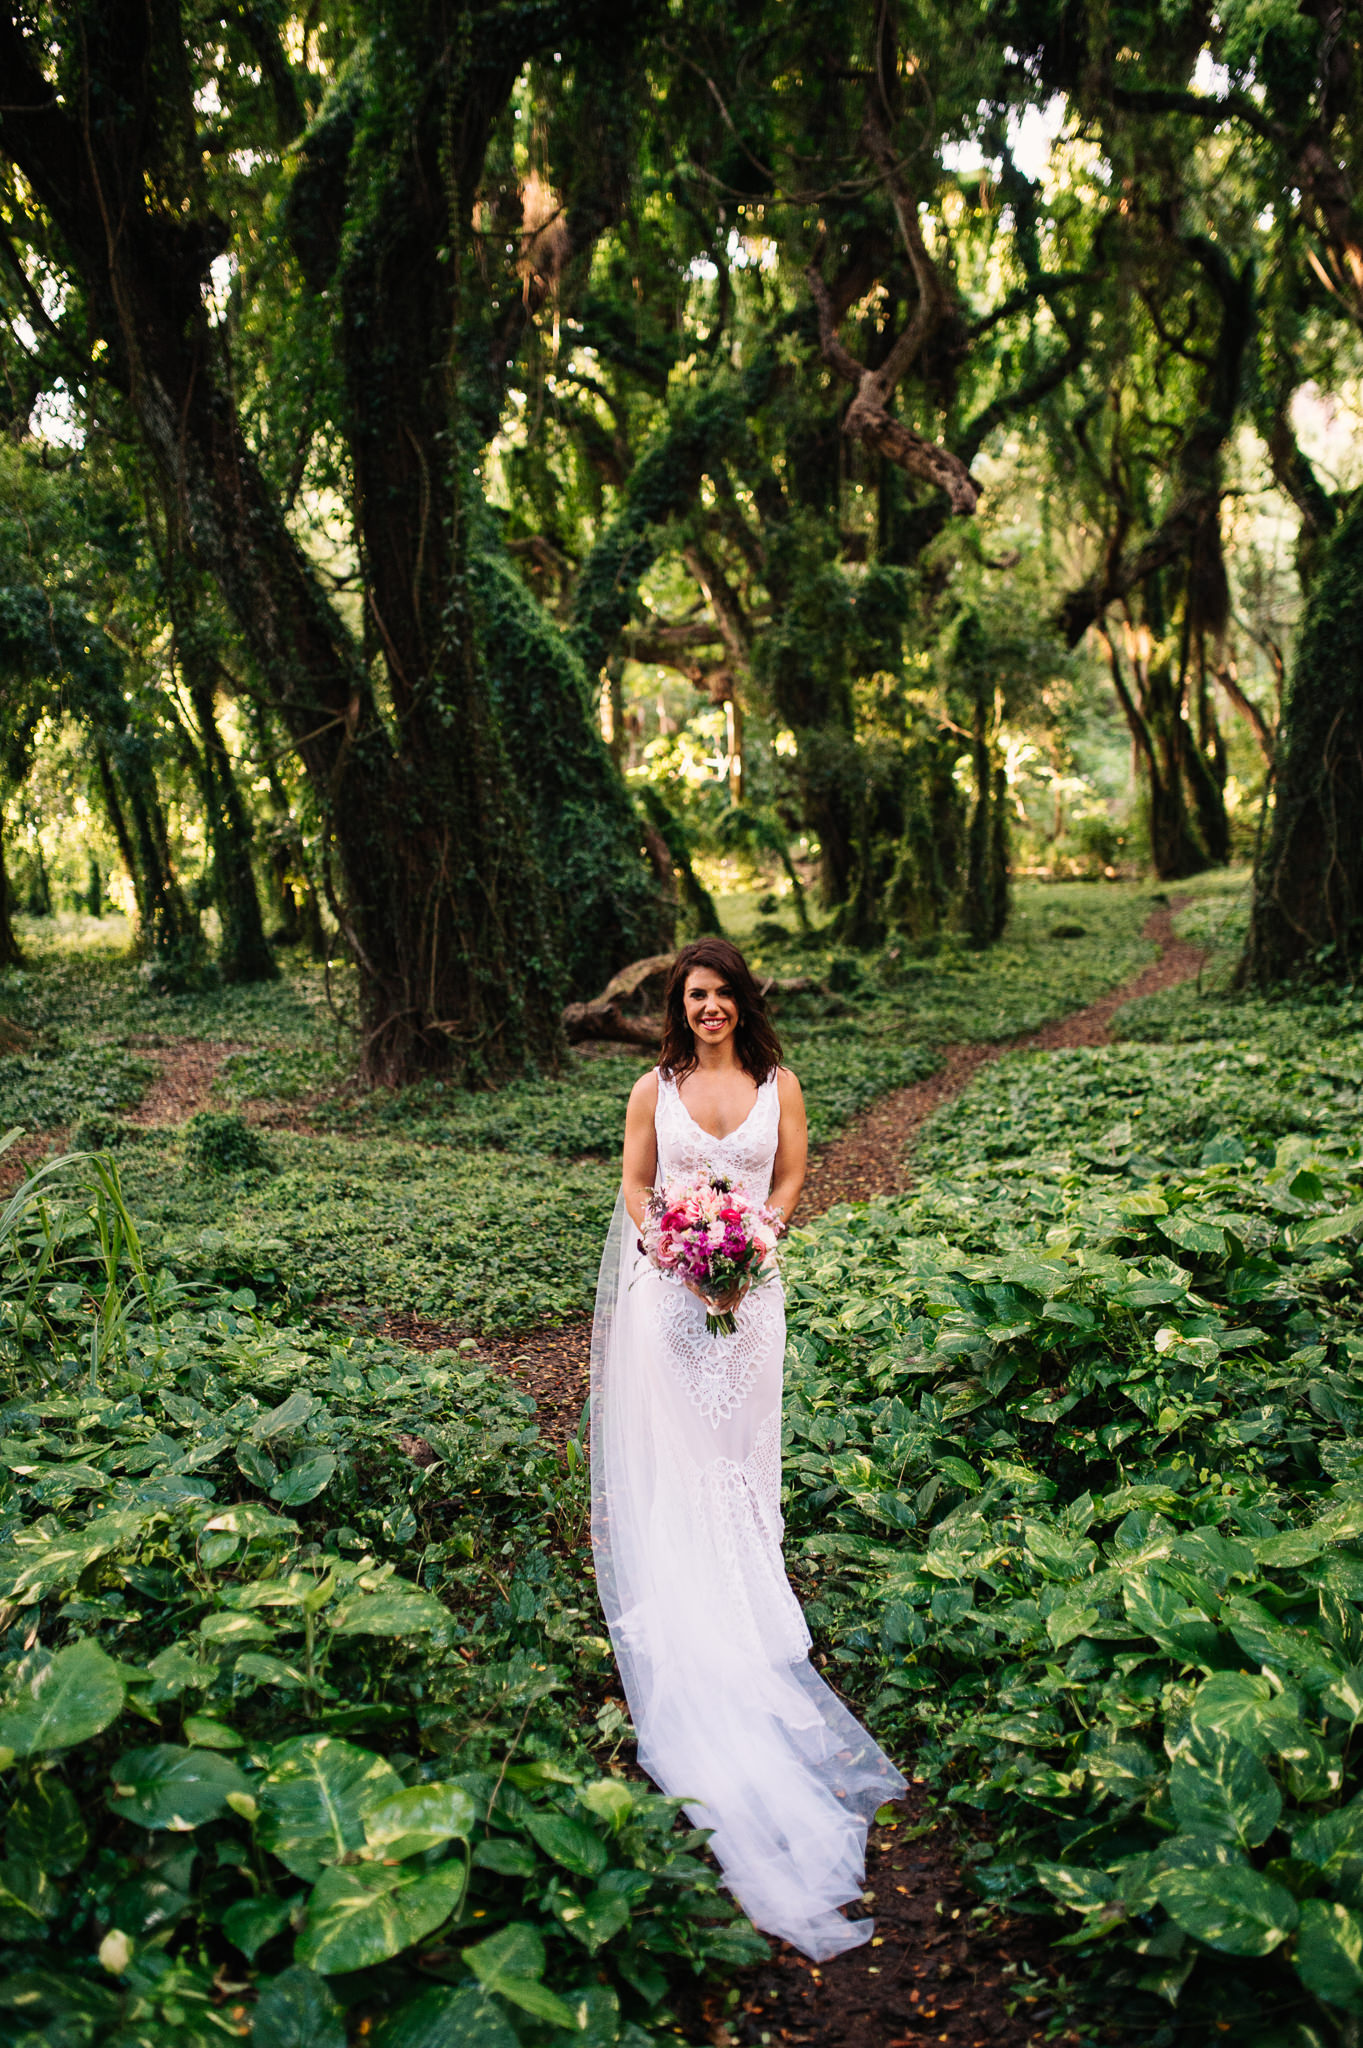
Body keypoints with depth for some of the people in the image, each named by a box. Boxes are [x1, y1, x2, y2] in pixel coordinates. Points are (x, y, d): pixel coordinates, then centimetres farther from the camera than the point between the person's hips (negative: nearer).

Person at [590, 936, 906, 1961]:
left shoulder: (779, 1086, 2)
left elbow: (791, 1180, 4)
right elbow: (636, 1188, 3)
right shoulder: (655, 1090, 2)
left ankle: (740, 1587, 22)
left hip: (748, 1285, 0)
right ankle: (684, 1606, 14)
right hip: (668, 1284, 0)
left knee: (736, 1438, 8)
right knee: (668, 1444, 2)